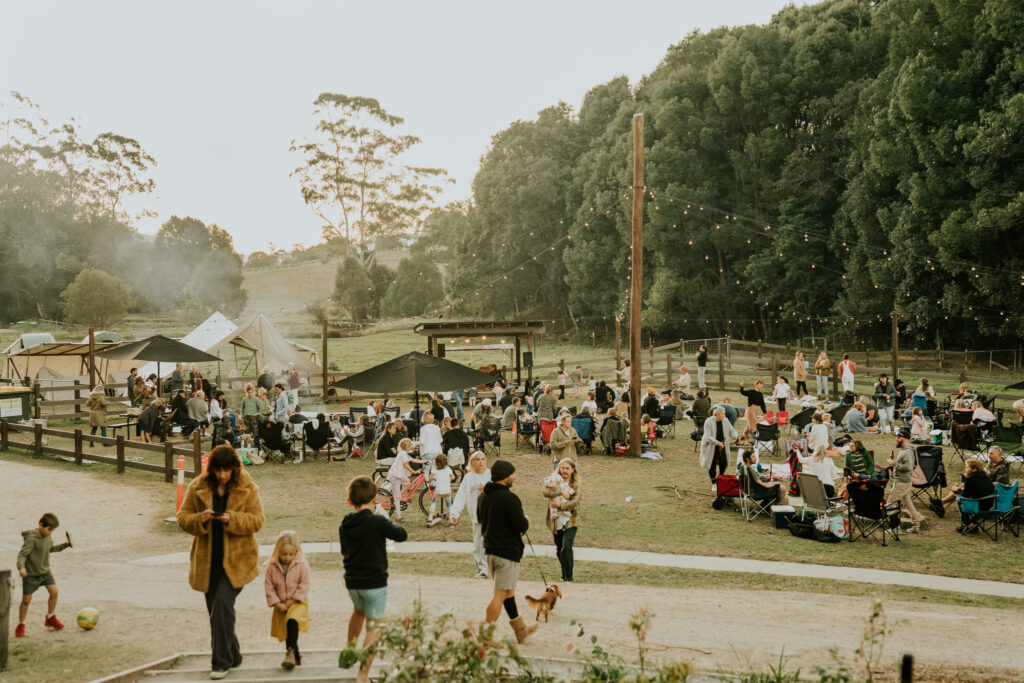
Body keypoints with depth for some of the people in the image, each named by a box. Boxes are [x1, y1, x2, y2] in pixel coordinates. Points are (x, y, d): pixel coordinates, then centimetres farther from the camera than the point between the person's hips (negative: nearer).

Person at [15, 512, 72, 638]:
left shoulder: (48, 537, 0)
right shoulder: (31, 539, -23)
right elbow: (22, 554, -26)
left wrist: (66, 545, 9)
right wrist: (21, 567, -41)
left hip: (45, 571, 6)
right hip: (31, 574, -6)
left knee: (54, 592, -4)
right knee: (26, 600, 0)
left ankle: (50, 618, 15)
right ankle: (20, 626, 16)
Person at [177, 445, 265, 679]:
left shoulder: (247, 488, -3)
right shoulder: (198, 487, 2)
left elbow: (257, 520, -5)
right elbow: (183, 517, 3)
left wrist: (232, 519, -21)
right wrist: (200, 519, -18)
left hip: (237, 559, -3)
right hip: (207, 560, 4)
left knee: (223, 603, -18)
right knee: (216, 611, 11)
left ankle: (221, 662, -8)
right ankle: (233, 656, 31)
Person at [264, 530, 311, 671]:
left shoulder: (302, 564, -11)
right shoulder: (272, 566, -7)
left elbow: (304, 586, -9)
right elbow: (268, 586, -3)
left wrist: (290, 602, -13)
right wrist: (277, 603, -11)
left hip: (297, 602, -4)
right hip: (280, 604, 4)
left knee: (292, 620, -31)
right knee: (284, 631, 9)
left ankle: (291, 652, -25)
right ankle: (295, 656, 27)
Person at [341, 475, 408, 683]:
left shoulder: (344, 525, -1)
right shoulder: (377, 522, -18)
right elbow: (402, 535, -8)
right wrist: (390, 526, 9)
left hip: (352, 582, 6)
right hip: (375, 583, -6)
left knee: (358, 611, 34)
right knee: (372, 628, 2)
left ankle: (350, 645, 54)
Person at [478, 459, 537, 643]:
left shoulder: (483, 496, 5)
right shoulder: (509, 498, -20)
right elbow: (521, 526, -21)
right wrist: (526, 521, 3)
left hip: (489, 549, 9)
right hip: (508, 550, -9)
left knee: (508, 591, 19)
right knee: (500, 594, -2)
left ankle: (521, 630, 31)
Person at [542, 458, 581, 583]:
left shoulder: (576, 485, 1)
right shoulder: (554, 480, 4)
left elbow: (576, 502, -12)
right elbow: (544, 491, -14)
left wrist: (560, 504, -18)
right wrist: (561, 491, -20)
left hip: (570, 522, -3)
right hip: (556, 521, 3)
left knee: (567, 547, -18)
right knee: (559, 549, 13)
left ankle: (569, 577, -8)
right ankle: (564, 575, 31)